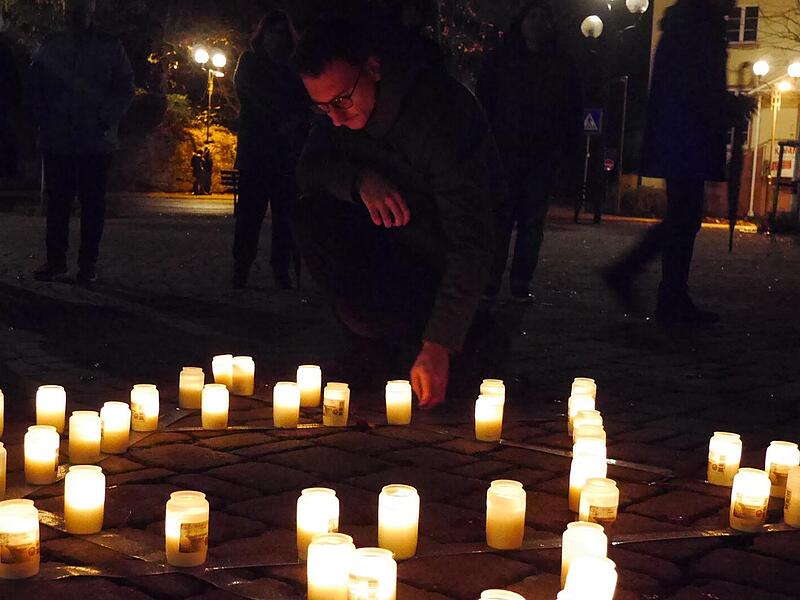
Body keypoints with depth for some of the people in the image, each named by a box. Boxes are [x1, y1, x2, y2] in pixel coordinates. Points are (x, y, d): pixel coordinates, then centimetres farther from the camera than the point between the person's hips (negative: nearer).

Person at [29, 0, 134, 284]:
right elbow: (35, 88, 11)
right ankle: (56, 258, 12)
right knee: (57, 200, 4)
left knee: (92, 202, 2)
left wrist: (106, 121, -9)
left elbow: (125, 89, 2)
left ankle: (88, 261, 7)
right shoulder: (49, 48, 10)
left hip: (96, 141, -2)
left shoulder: (110, 48, 4)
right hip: (57, 141, 2)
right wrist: (44, 121, -3)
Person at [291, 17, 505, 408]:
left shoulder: (443, 112, -32)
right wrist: (358, 179, -31)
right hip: (397, 238, 7)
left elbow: (470, 241, -36)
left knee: (365, 314, -28)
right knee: (311, 216, -16)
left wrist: (439, 345, -41)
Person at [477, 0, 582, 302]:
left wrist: (568, 148, 1)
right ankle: (490, 281, 1)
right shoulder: (499, 60, 7)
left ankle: (521, 283, 8)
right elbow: (483, 102, 5)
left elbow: (573, 111, 10)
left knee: (533, 222, 3)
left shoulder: (562, 66, 10)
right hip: (505, 151, -1)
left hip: (544, 156, 1)